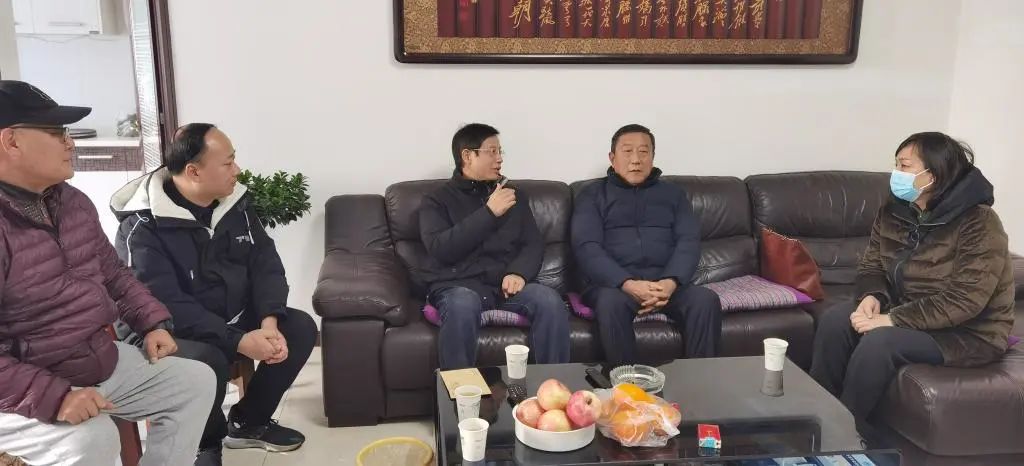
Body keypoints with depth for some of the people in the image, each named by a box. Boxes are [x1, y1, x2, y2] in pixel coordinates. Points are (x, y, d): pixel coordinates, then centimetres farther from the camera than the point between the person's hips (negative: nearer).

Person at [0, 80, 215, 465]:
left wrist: (153, 322, 6)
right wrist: (54, 398, -32)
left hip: (104, 360, 9)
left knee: (196, 381, 7)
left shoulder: (74, 203, 6)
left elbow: (114, 273, 18)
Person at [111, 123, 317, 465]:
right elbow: (166, 305, -27)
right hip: (177, 333, -6)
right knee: (206, 361, -36)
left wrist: (269, 322, -21)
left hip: (236, 320, 7)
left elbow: (266, 264, -2)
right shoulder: (142, 228, -21)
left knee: (301, 327, -11)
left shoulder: (235, 203, 0)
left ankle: (248, 422, 8)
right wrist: (238, 342, -33)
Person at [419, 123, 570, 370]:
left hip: (507, 283, 3)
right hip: (459, 285, -3)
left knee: (551, 300, -27)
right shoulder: (437, 200, 7)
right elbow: (440, 249, -10)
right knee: (462, 305, -38)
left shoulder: (514, 194, 19)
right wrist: (489, 212, -13)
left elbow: (534, 243, 12)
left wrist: (519, 272, -11)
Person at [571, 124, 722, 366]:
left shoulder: (673, 193, 20)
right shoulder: (593, 195, 12)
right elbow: (586, 247, -3)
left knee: (706, 300, -27)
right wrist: (628, 284, -20)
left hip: (666, 283, 2)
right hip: (614, 283, -2)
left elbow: (689, 241, 6)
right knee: (610, 302, -36)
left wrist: (670, 282, -17)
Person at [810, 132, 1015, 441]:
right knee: (836, 319, -16)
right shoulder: (894, 212, -1)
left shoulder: (979, 224, -22)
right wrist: (872, 297, -20)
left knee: (880, 341, -30)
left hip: (969, 332, -6)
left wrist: (894, 319, -30)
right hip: (905, 312, 7)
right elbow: (872, 267, 4)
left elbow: (964, 300, -28)